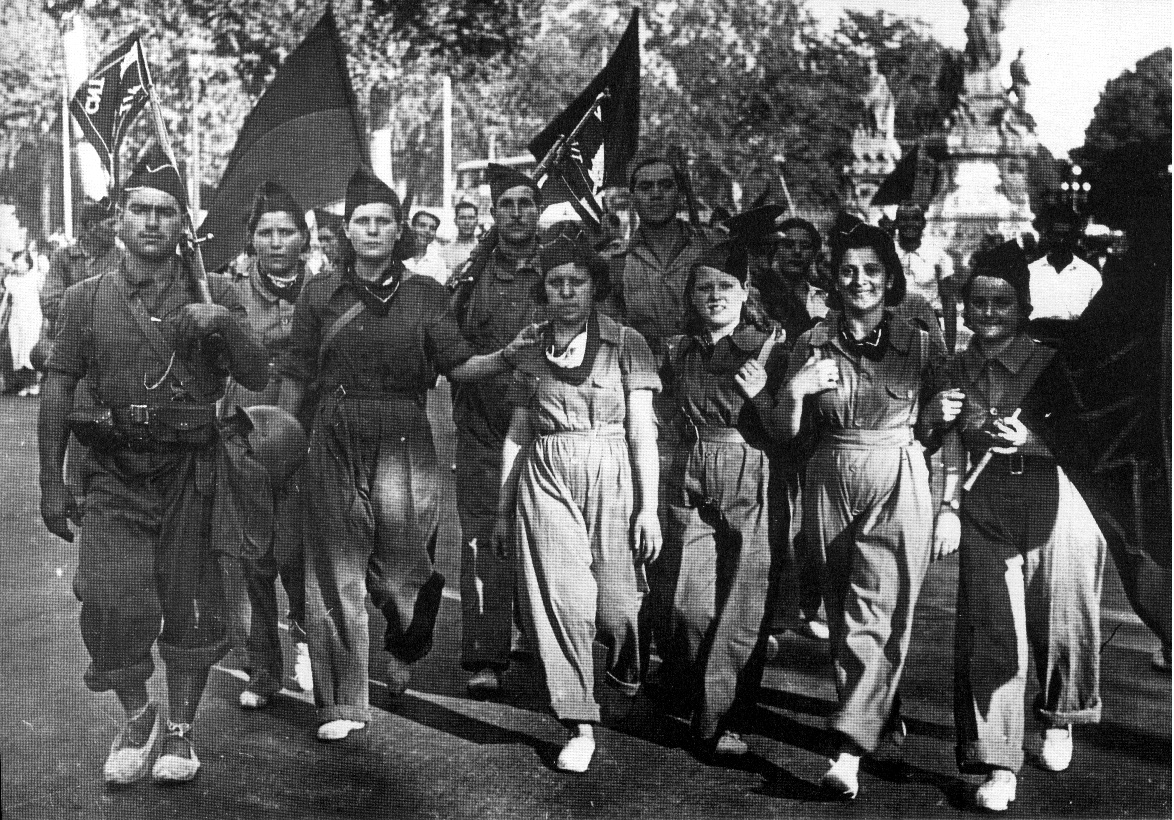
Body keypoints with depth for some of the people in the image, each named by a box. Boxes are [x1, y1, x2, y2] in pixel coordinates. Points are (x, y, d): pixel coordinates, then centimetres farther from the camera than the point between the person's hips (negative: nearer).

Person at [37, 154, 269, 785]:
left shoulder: (212, 296, 4)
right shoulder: (85, 299, 5)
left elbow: (257, 379, 1)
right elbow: (57, 389, 6)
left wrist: (227, 325, -18)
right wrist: (51, 483, 2)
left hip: (189, 473, 0)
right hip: (113, 477, 0)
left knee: (191, 603, 4)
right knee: (108, 598, -11)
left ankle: (179, 727, 23)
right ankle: (136, 716, 14)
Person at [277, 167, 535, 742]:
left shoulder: (425, 294, 6)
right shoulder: (320, 292, 8)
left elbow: (458, 365, -1)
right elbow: (295, 376, 10)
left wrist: (508, 355, -18)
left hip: (404, 443, 0)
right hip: (334, 445, 1)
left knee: (403, 568, 2)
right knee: (336, 571, 0)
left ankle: (404, 651, 37)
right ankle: (342, 703, 12)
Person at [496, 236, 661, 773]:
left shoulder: (626, 344, 1)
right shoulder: (530, 354, 10)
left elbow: (642, 431, -2)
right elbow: (517, 435, 14)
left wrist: (648, 507, -7)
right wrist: (503, 509, 13)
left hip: (612, 476, -2)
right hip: (545, 480, 2)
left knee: (614, 604, 1)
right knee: (562, 601, -5)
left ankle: (624, 668, 36)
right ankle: (580, 726, 6)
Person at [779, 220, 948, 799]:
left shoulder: (921, 345, 0)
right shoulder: (812, 344, 3)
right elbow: (790, 432, 5)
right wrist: (795, 390, -14)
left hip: (899, 484, -2)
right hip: (830, 484, 3)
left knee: (878, 616, -11)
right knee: (844, 615, 11)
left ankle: (851, 748, -12)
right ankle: (885, 716, 29)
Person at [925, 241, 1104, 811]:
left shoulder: (1053, 365, -5)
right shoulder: (957, 373, 8)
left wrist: (1031, 439, -21)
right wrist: (949, 507, 2)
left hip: (1055, 504, -2)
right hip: (985, 511, 2)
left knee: (1060, 622, 9)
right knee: (989, 631, -4)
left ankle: (1059, 720, 40)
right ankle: (998, 765, 4)